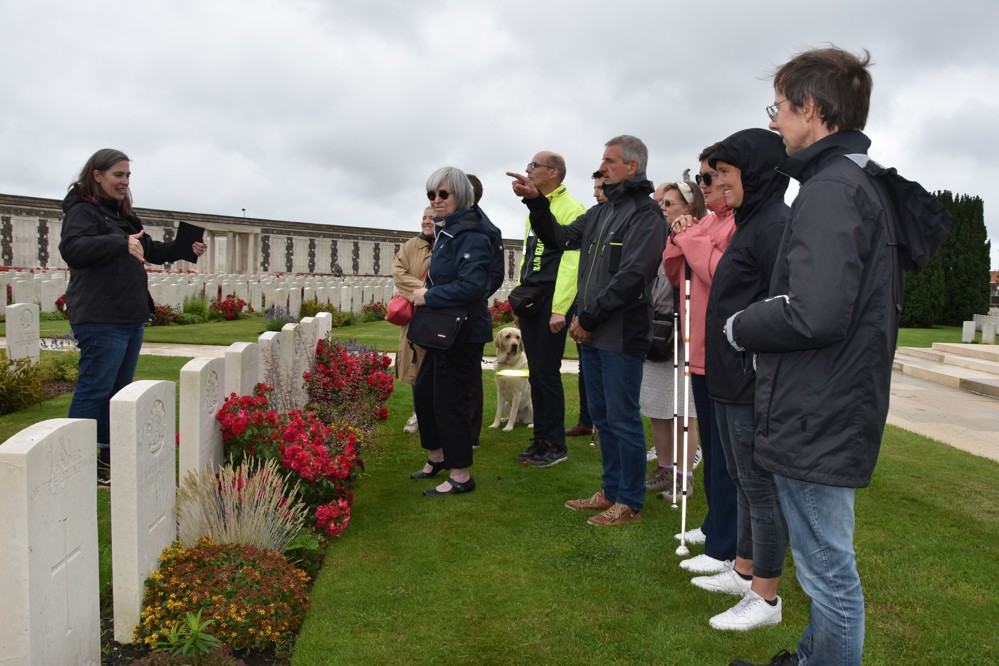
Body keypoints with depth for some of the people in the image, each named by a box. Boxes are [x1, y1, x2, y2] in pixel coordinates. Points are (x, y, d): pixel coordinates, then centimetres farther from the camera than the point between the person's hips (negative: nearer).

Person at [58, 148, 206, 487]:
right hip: (101, 319, -9)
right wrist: (121, 243, -38)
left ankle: (109, 457, 26)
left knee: (119, 389, 15)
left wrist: (185, 249, 19)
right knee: (95, 389, -7)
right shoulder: (82, 210, -9)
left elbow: (149, 249, 31)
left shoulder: (122, 213, 19)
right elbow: (72, 248, -27)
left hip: (130, 317, 10)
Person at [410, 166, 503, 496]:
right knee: (423, 392, 19)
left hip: (464, 332, -10)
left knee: (450, 400, -2)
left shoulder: (471, 235, -19)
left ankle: (461, 476, 12)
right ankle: (437, 457, 37)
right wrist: (425, 294, 6)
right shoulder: (447, 230, 12)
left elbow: (471, 286, -28)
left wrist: (429, 296, -20)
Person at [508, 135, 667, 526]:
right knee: (602, 416, 15)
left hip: (622, 336, -9)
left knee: (623, 419, 0)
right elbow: (559, 238, 19)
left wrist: (589, 317, -15)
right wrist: (535, 202, 6)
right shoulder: (600, 213, 16)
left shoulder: (645, 215, -11)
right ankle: (612, 491, 28)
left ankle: (631, 502, 13)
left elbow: (631, 278, -19)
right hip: (592, 334, 9)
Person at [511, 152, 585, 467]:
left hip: (551, 301, -8)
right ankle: (541, 440, 19)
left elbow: (571, 262, -17)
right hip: (530, 300, 8)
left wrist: (560, 308, -21)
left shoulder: (571, 209, -9)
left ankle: (556, 445, 6)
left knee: (547, 372, -5)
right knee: (535, 373, 10)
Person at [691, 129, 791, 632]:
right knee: (743, 481, 19)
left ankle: (765, 599, 14)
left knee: (760, 486, 1)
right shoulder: (751, 223, 14)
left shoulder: (777, 225, -16)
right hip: (729, 381, 10)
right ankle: (743, 572, 34)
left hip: (755, 384, -10)